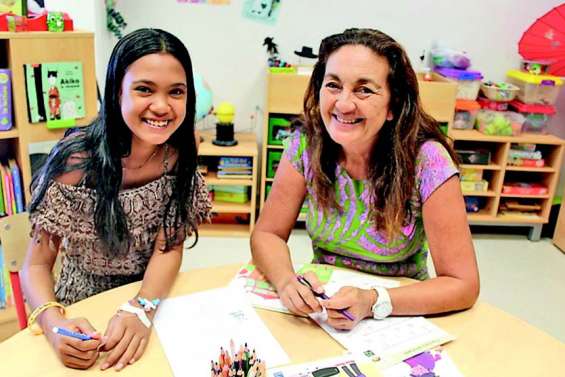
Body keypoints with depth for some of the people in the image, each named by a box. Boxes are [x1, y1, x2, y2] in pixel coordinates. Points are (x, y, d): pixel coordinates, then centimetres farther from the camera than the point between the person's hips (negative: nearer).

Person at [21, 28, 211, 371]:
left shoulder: (180, 155, -11)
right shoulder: (77, 161, -19)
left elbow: (170, 247, -11)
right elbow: (36, 266, -13)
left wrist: (141, 310, -29)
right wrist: (53, 322, -32)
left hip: (155, 304, 1)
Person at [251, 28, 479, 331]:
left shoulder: (427, 162, -21)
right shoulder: (306, 144, -14)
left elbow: (463, 284, -18)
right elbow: (267, 234, -6)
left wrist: (373, 302, -31)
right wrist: (286, 281, -26)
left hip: (401, 316, -2)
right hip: (320, 302, 2)